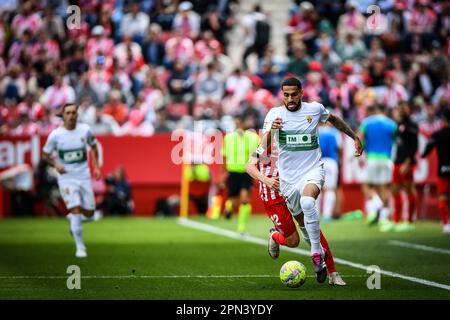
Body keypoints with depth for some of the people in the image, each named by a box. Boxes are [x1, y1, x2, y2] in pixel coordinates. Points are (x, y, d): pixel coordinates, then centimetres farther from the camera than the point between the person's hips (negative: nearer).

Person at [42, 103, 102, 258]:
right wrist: (55, 164, -13)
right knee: (76, 210, -16)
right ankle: (80, 247, -5)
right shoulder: (55, 135, -8)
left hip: (84, 177, 3)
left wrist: (96, 166, 7)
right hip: (66, 178, -3)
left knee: (89, 215, 4)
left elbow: (93, 146, 15)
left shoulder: (85, 130, -2)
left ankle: (73, 218, 40)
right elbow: (45, 154, 5)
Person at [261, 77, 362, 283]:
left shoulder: (315, 109, -2)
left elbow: (333, 119, 21)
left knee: (307, 202, -36)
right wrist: (271, 130, -34)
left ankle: (317, 253, -26)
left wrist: (355, 137, 24)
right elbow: (263, 146, -14)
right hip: (287, 176, 2)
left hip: (312, 170, -2)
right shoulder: (275, 113, -5)